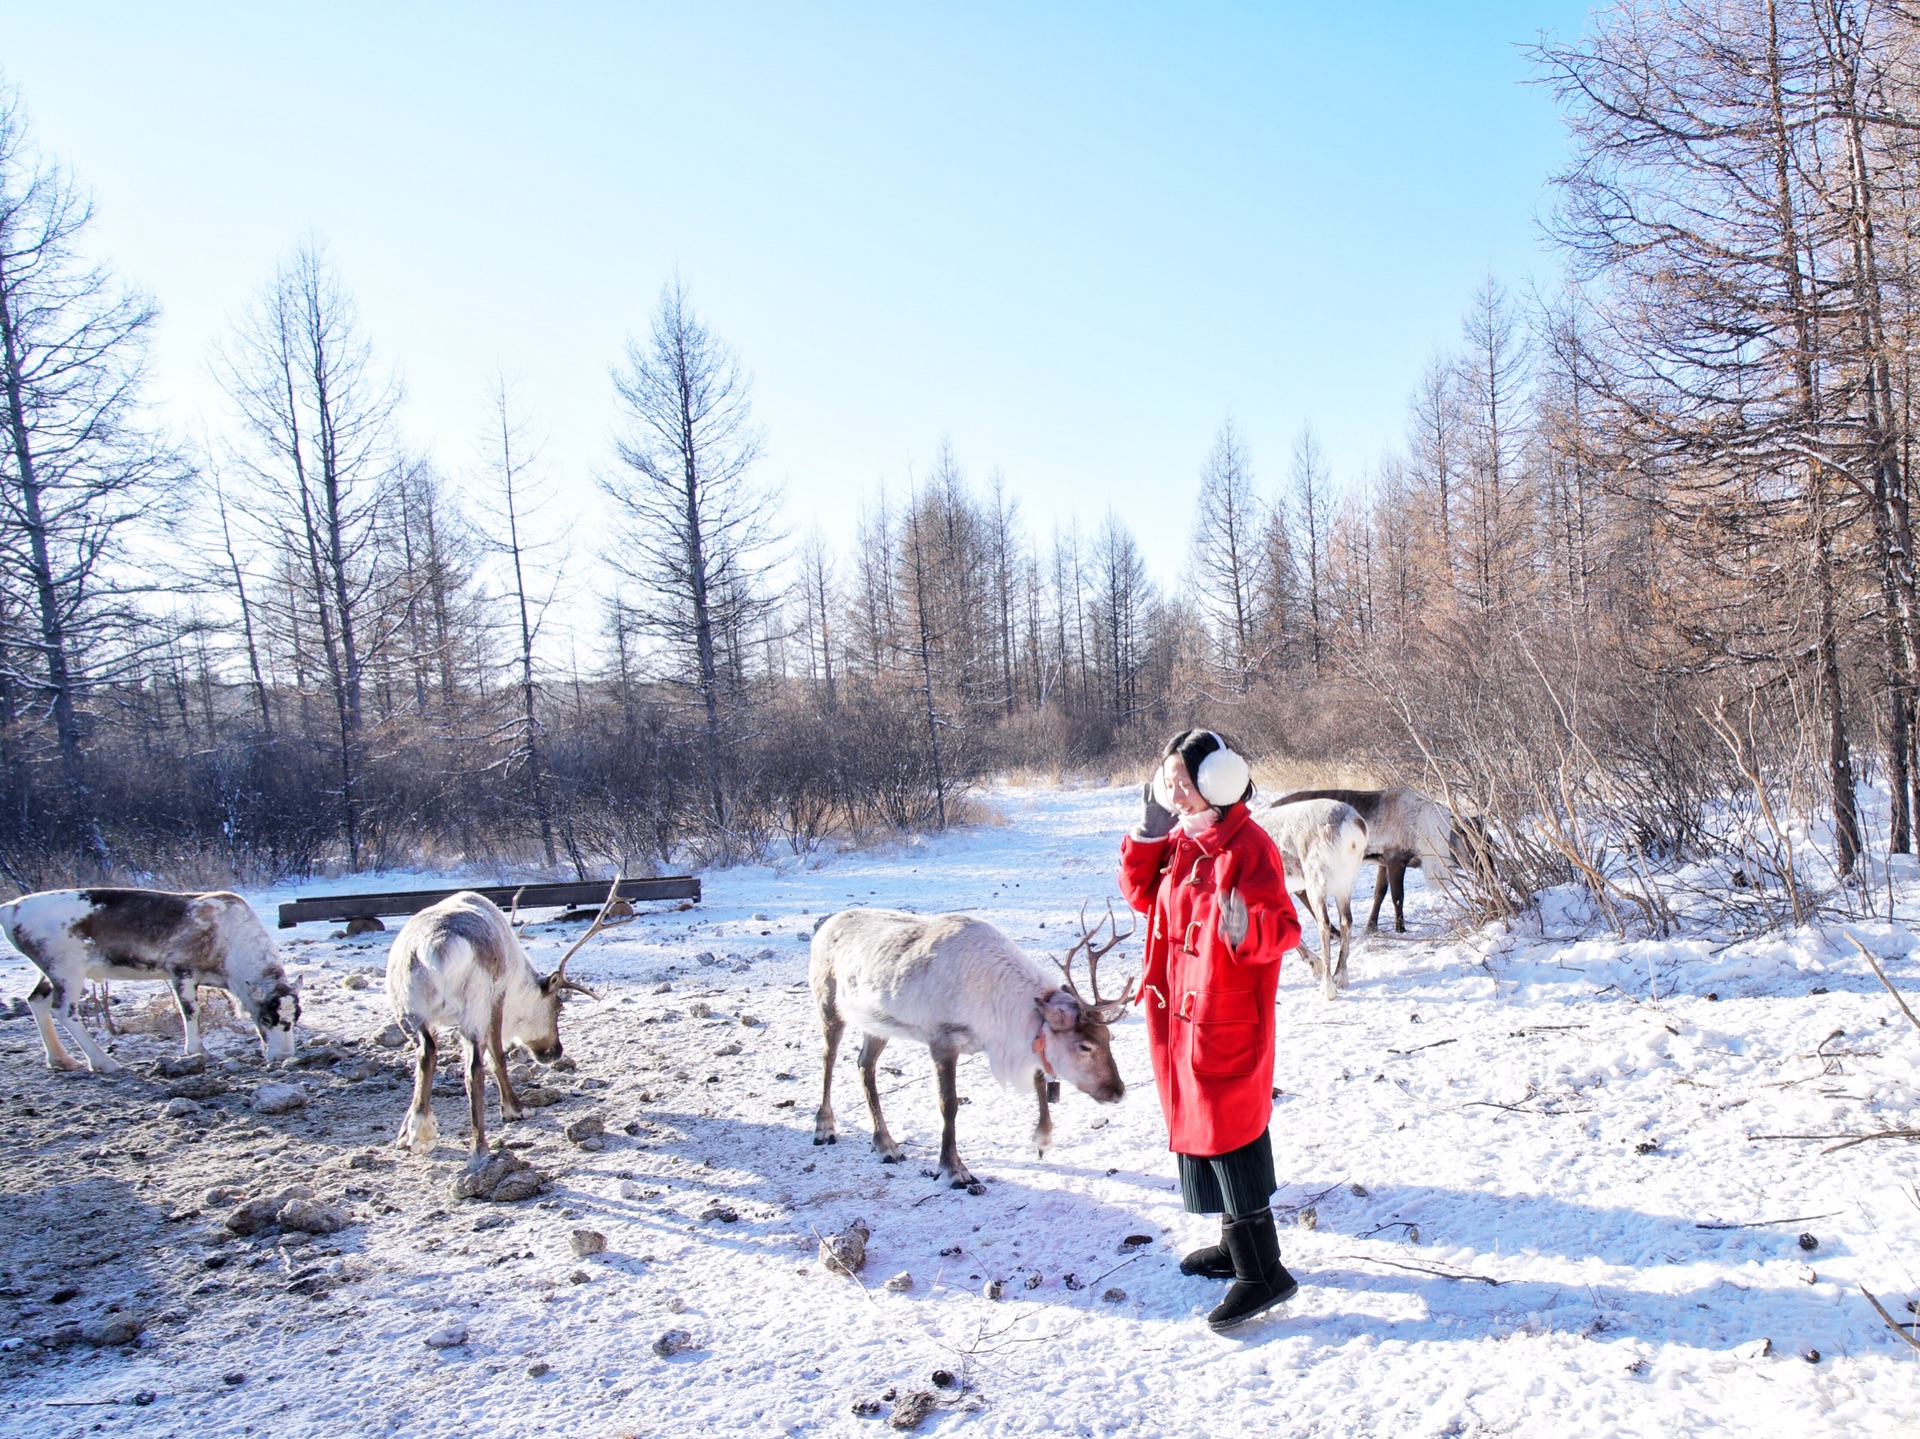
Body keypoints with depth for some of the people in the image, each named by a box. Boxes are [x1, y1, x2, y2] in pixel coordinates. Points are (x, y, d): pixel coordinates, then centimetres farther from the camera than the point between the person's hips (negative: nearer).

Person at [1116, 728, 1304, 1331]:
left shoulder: (1247, 845, -19)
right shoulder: (1179, 842, 7)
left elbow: (1283, 927, -23)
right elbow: (1141, 894, 15)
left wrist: (1248, 929, -45)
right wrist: (1148, 831, 4)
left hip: (1227, 1016, -9)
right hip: (1182, 1010, 9)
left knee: (1230, 1135, -3)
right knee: (1203, 1126, 18)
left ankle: (1262, 1273, 9)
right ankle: (1236, 1247, 34)